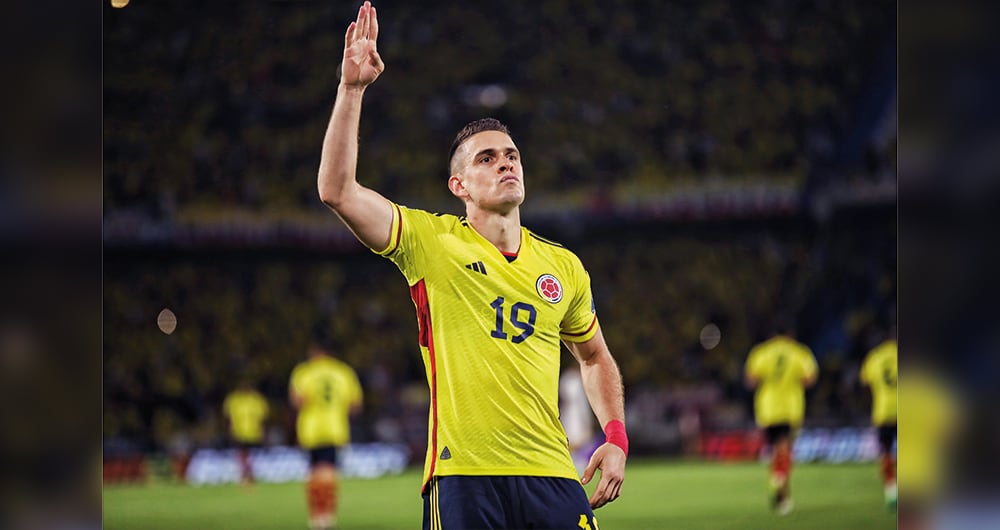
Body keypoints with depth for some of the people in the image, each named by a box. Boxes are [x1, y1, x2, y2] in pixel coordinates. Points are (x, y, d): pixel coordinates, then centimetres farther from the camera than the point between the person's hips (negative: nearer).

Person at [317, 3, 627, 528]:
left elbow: (595, 356, 30)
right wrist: (352, 87, -14)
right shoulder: (432, 242, 3)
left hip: (551, 476, 3)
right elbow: (337, 190, -9)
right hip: (463, 478, -3)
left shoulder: (563, 267, 14)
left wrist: (616, 438, 15)